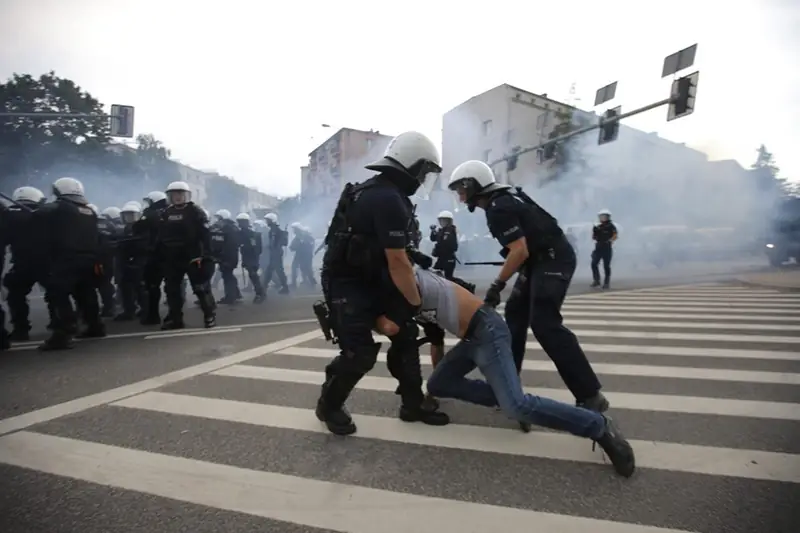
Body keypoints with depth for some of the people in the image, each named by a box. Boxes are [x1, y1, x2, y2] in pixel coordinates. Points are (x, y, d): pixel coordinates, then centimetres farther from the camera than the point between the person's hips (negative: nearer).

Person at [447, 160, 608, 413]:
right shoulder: (502, 199, 14)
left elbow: (520, 251, -24)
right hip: (542, 261, 11)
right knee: (516, 314, 12)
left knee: (545, 324, -17)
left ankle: (590, 396, -13)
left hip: (552, 261, -11)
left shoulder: (498, 208, -18)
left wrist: (497, 284, -16)